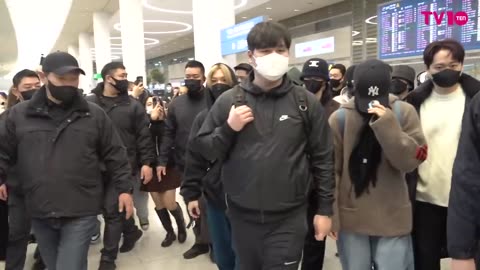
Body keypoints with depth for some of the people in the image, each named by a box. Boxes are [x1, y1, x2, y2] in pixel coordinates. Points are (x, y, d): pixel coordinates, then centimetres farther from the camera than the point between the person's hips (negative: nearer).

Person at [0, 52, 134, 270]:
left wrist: (124, 188, 1)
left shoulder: (94, 115, 0)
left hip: (81, 212, -3)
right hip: (39, 212, 3)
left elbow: (115, 155, 3)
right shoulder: (19, 114, 4)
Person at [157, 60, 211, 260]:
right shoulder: (176, 104, 7)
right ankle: (200, 241, 30)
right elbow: (168, 134, 8)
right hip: (184, 165, 5)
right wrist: (162, 160, 4)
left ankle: (213, 242, 22)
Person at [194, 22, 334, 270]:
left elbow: (322, 158, 1)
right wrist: (228, 129, -15)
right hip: (242, 216, 2)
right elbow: (204, 149, 2)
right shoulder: (229, 101, -2)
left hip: (289, 218, -2)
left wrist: (325, 209, 1)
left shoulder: (306, 102, -3)